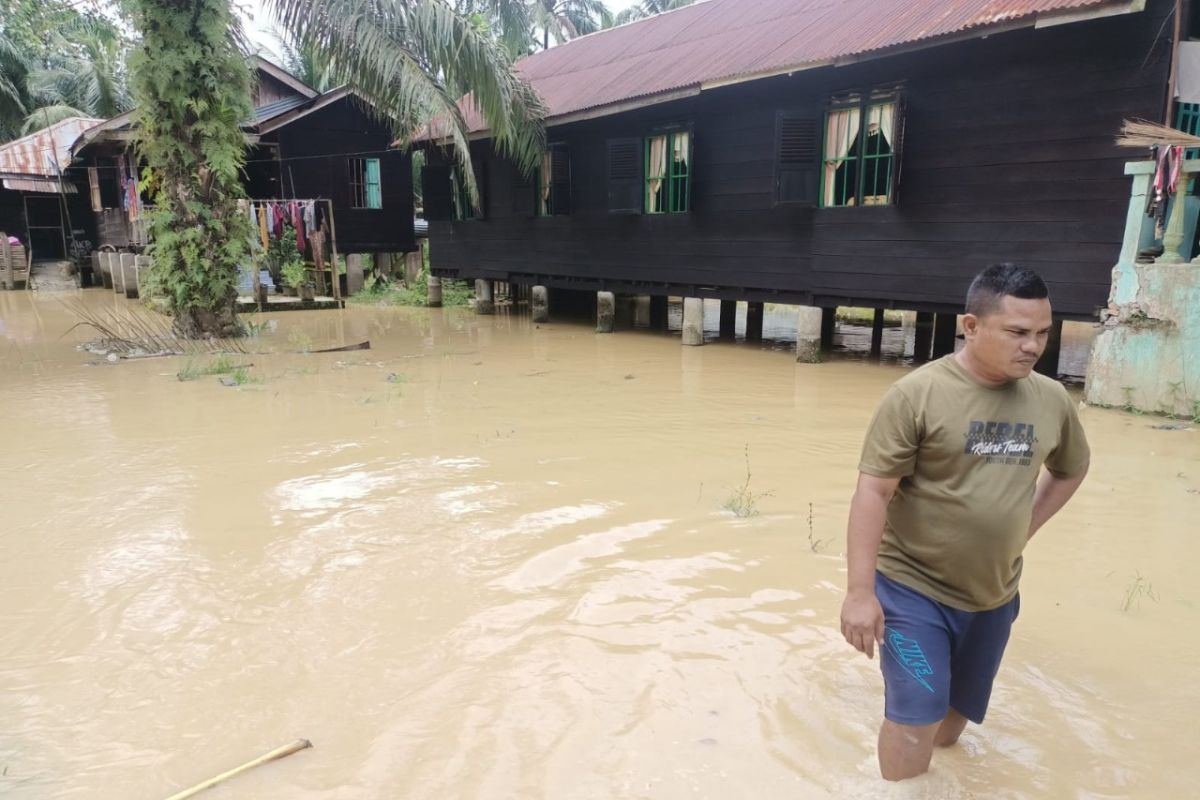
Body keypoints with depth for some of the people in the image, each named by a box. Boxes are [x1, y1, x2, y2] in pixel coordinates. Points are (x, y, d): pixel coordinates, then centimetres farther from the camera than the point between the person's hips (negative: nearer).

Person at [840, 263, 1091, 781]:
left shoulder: (1051, 400, -2)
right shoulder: (917, 394, -18)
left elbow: (1070, 470, 18)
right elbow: (872, 492, -19)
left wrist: (1024, 529, 7)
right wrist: (860, 591, -21)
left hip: (994, 596, 5)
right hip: (913, 589, -5)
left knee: (956, 713, 20)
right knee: (916, 717, -5)